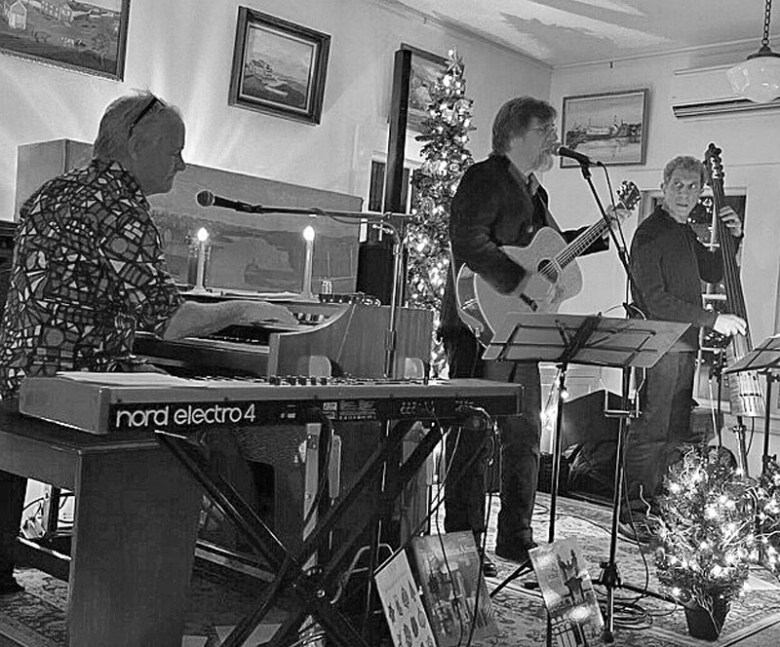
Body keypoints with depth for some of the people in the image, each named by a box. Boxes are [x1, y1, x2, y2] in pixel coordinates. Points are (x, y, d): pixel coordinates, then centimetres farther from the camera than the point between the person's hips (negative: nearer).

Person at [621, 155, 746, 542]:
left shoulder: (685, 233, 17)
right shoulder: (650, 233, -11)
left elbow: (713, 274, 26)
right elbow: (655, 300, -18)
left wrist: (732, 237, 11)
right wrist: (713, 320, -17)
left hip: (684, 346, 9)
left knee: (677, 432, 11)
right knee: (651, 430, -10)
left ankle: (663, 508, 19)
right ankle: (633, 512, -4)